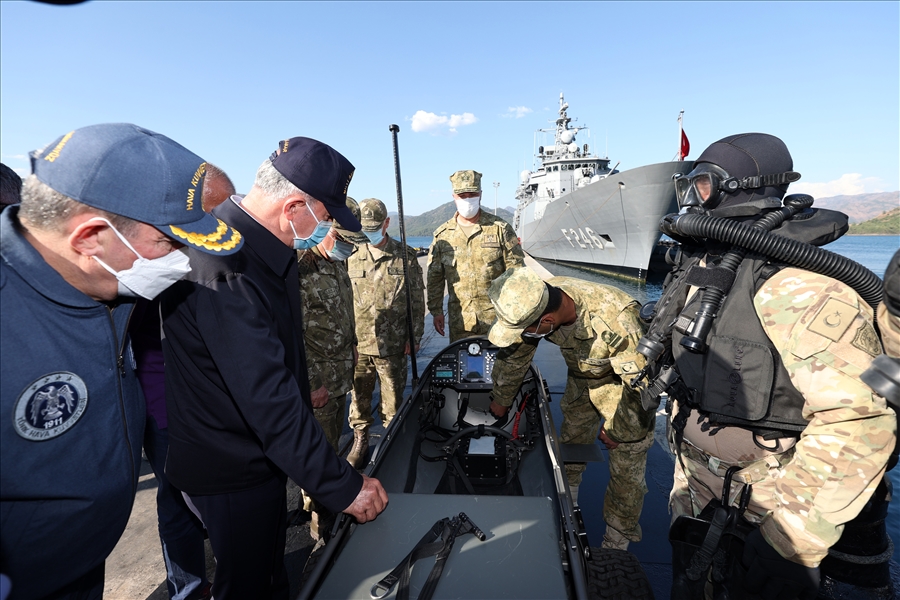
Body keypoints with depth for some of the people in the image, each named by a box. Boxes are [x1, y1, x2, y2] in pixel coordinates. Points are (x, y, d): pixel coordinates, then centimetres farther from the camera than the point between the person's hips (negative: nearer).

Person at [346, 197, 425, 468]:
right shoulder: (351, 257, 4)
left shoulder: (406, 256, 0)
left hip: (392, 344, -1)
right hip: (357, 342, 2)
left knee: (393, 395, 10)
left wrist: (414, 337, 1)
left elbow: (417, 301, 3)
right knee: (359, 393, 12)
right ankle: (360, 439, 32)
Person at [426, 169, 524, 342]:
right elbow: (434, 277, 9)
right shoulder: (442, 235, 5)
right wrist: (436, 311, 6)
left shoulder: (500, 228, 0)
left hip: (497, 317, -2)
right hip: (459, 319, 2)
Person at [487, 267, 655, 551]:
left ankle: (616, 543, 24)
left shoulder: (615, 321, -44)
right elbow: (514, 354, -8)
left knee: (626, 469, 2)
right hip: (582, 378, 5)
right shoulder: (534, 302, -26)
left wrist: (617, 430, -14)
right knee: (570, 443, 17)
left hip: (624, 381, -5)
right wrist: (501, 399, 6)